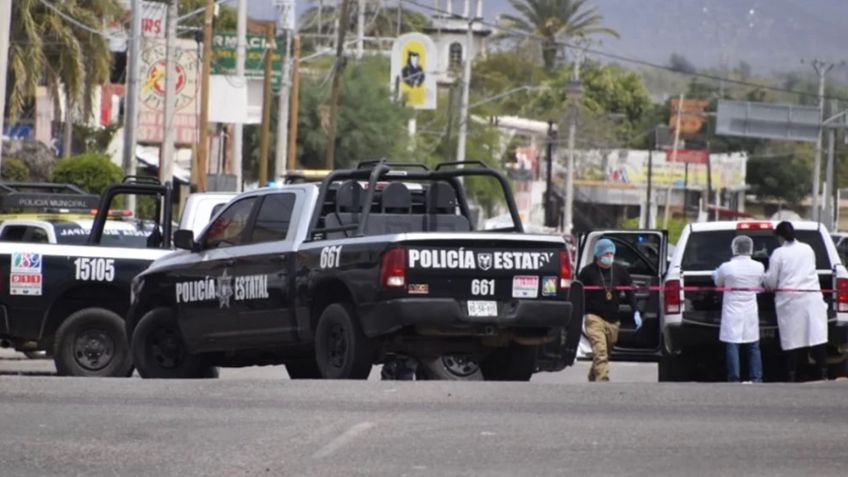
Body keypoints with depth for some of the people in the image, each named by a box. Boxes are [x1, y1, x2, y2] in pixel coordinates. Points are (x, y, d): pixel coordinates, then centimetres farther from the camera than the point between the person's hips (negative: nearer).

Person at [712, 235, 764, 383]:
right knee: (753, 346, 12)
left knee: (732, 346, 0)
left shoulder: (726, 267, -13)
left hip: (732, 312, -4)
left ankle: (734, 379, -2)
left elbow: (718, 282, 4)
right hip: (751, 312, 4)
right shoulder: (758, 267, -3)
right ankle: (756, 377, 12)